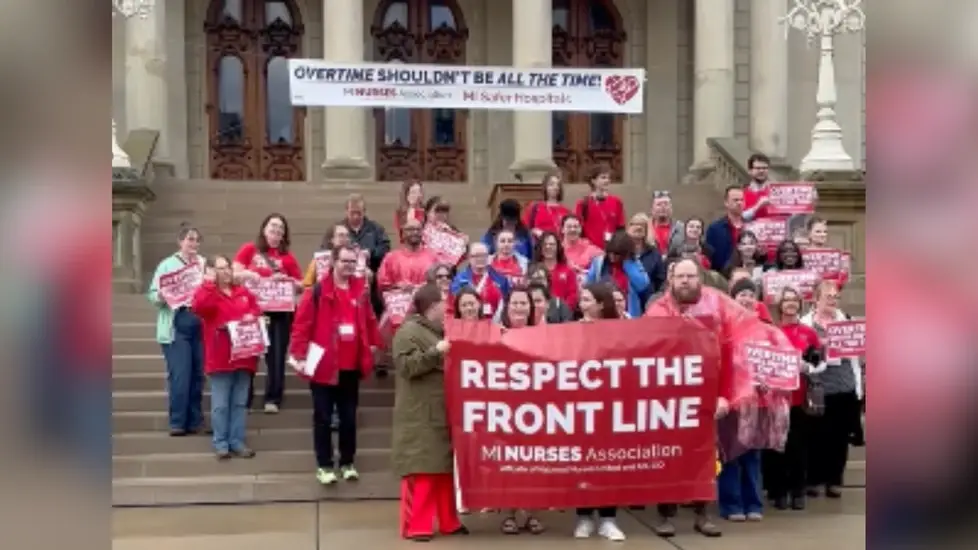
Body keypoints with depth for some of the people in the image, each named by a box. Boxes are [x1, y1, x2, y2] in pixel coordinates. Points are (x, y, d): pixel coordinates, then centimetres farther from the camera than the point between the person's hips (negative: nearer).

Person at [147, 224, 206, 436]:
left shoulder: (206, 264, 12)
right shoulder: (167, 264, 4)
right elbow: (153, 295, 0)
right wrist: (163, 296, -21)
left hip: (201, 327, 3)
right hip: (176, 328, -3)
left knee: (198, 375, 7)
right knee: (179, 376, -6)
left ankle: (195, 421, 16)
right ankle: (177, 422, 4)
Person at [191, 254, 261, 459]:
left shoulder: (243, 292, 11)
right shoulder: (207, 292, -2)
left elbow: (256, 308, 20)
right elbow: (199, 307, -23)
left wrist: (252, 316, -2)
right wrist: (209, 283, -22)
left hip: (243, 355, 5)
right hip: (220, 358, -5)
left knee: (240, 403, 10)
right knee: (220, 404, -1)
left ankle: (237, 442, 17)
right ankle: (221, 444, 8)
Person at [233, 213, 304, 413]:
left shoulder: (287, 256, 6)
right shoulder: (249, 249, 5)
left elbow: (301, 285, 7)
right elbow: (235, 273, 0)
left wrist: (286, 279, -11)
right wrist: (249, 275, -17)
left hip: (279, 311, 1)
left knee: (276, 355, 1)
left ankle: (273, 399, 8)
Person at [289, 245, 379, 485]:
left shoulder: (361, 290, 6)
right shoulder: (319, 290, -9)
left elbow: (369, 321, 15)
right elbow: (302, 323, -11)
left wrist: (372, 347, 12)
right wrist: (299, 355, -15)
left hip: (351, 366, 4)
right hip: (324, 365, -4)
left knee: (349, 417, 13)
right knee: (323, 418, 5)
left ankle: (347, 463, 24)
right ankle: (324, 465, 15)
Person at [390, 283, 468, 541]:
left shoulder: (441, 332, 19)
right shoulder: (409, 331, -8)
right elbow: (406, 366, -20)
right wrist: (436, 352, -23)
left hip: (443, 414, 9)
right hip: (420, 417, -8)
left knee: (446, 469, 12)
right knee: (422, 470, -8)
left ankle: (448, 522, 20)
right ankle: (416, 526, -1)